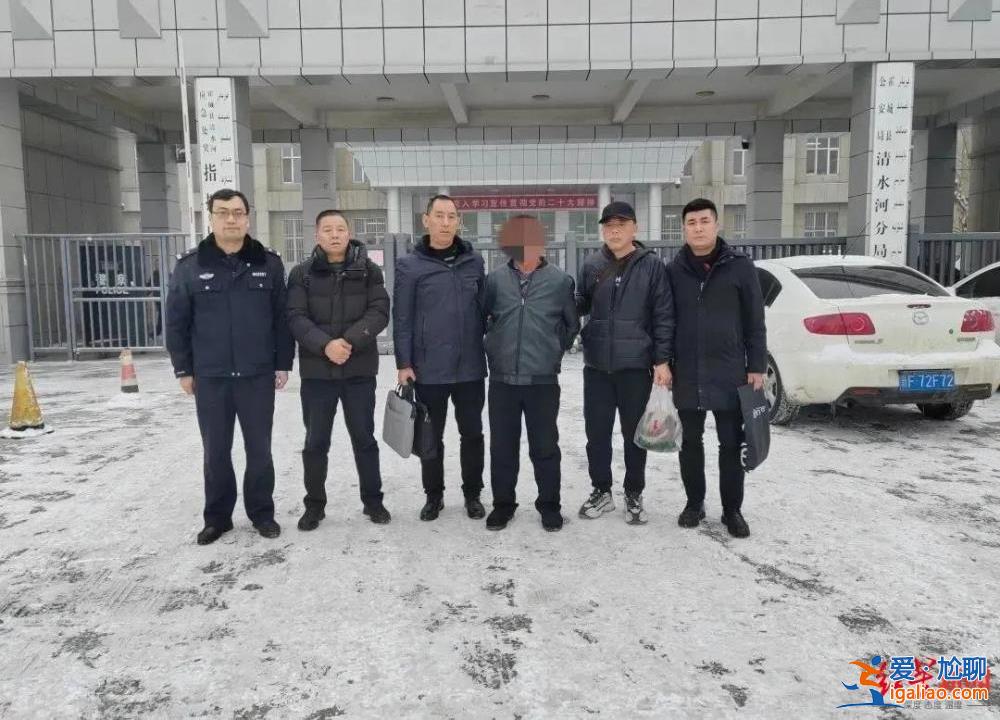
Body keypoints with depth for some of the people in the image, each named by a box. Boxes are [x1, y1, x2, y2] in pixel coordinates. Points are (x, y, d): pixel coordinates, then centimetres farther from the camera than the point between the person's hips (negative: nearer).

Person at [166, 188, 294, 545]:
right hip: (210, 377, 0)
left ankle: (262, 512, 23)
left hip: (258, 375, 0)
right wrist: (183, 369, 1)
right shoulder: (190, 266, 0)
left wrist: (283, 363, 1)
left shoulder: (269, 263, 1)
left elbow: (282, 317, 3)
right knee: (216, 451, 10)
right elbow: (176, 322, 3)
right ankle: (217, 516, 24)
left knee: (259, 448, 9)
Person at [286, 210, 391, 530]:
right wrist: (325, 345, -21)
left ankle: (373, 500, 24)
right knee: (315, 441, 8)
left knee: (364, 437, 10)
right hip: (316, 371, 0)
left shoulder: (369, 270, 3)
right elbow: (296, 318, -5)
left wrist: (349, 341, -20)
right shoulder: (302, 273, 3)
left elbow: (379, 312, -6)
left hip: (359, 369, 0)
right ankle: (314, 504, 23)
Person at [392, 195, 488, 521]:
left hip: (471, 367, 2)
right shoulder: (409, 265, -3)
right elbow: (402, 319, -4)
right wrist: (404, 363, -8)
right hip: (428, 369, -2)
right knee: (431, 436, 11)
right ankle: (434, 495, 28)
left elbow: (484, 310, 10)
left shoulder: (474, 261, 5)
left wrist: (488, 352, 9)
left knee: (472, 433, 11)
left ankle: (472, 494, 27)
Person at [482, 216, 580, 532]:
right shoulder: (495, 279, -1)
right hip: (502, 379, 2)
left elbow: (571, 324, 9)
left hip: (543, 380, -1)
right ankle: (503, 503, 26)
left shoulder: (560, 281, -4)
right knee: (502, 446, 10)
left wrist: (553, 351, 10)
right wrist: (495, 350, 11)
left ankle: (549, 504, 24)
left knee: (545, 446, 9)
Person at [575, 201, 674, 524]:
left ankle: (634, 495, 23)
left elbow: (664, 316, -4)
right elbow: (580, 304, 15)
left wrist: (662, 360, -9)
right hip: (597, 364, 3)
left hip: (636, 364, -3)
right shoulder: (591, 265, 6)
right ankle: (601, 491, 25)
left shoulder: (651, 265, -3)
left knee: (634, 432, 8)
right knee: (596, 431, 9)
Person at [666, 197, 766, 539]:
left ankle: (732, 509, 18)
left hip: (729, 373, -2)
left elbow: (755, 321, 0)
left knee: (731, 444, 5)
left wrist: (756, 367, -4)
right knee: (690, 442, 11)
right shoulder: (673, 270, 5)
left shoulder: (740, 266, -1)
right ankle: (694, 502, 26)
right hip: (686, 375, 2)